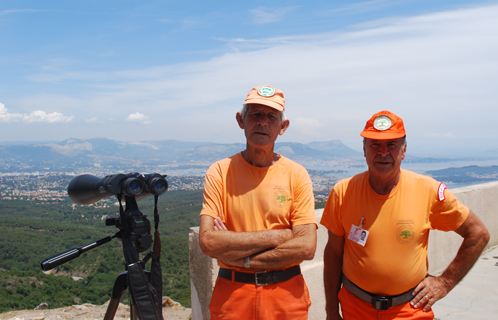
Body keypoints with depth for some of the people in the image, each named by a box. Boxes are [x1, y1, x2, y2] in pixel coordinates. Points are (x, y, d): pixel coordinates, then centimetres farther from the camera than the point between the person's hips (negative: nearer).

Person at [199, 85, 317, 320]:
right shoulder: (220, 172, -6)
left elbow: (306, 247, -13)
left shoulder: (296, 175, -5)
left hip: (286, 294, 0)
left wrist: (241, 258, -16)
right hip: (231, 297, 0)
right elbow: (208, 242, -17)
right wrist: (278, 236, -16)